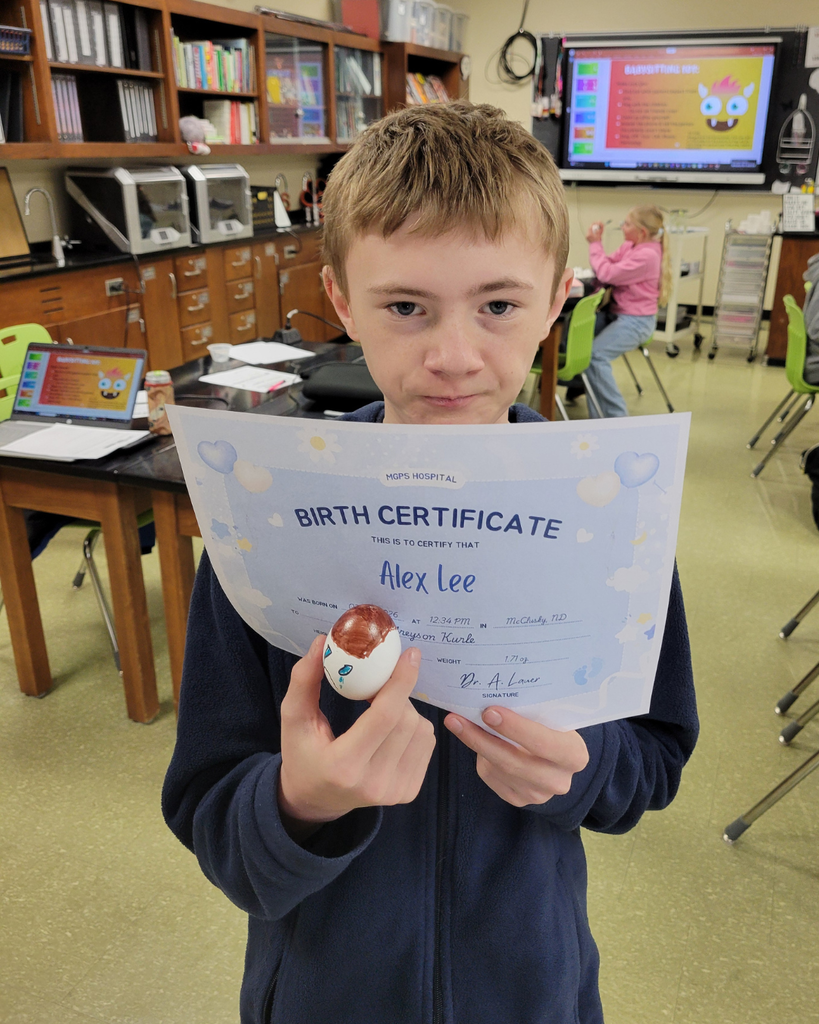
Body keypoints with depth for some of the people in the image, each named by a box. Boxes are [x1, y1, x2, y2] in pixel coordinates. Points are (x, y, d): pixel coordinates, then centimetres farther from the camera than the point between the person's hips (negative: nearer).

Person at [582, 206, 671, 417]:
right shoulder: (629, 246, 7)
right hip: (615, 313, 9)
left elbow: (608, 274, -21)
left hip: (635, 321, -9)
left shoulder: (647, 255, -20)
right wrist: (596, 242, -2)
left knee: (595, 355, -25)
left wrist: (595, 244, -11)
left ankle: (616, 415, -13)